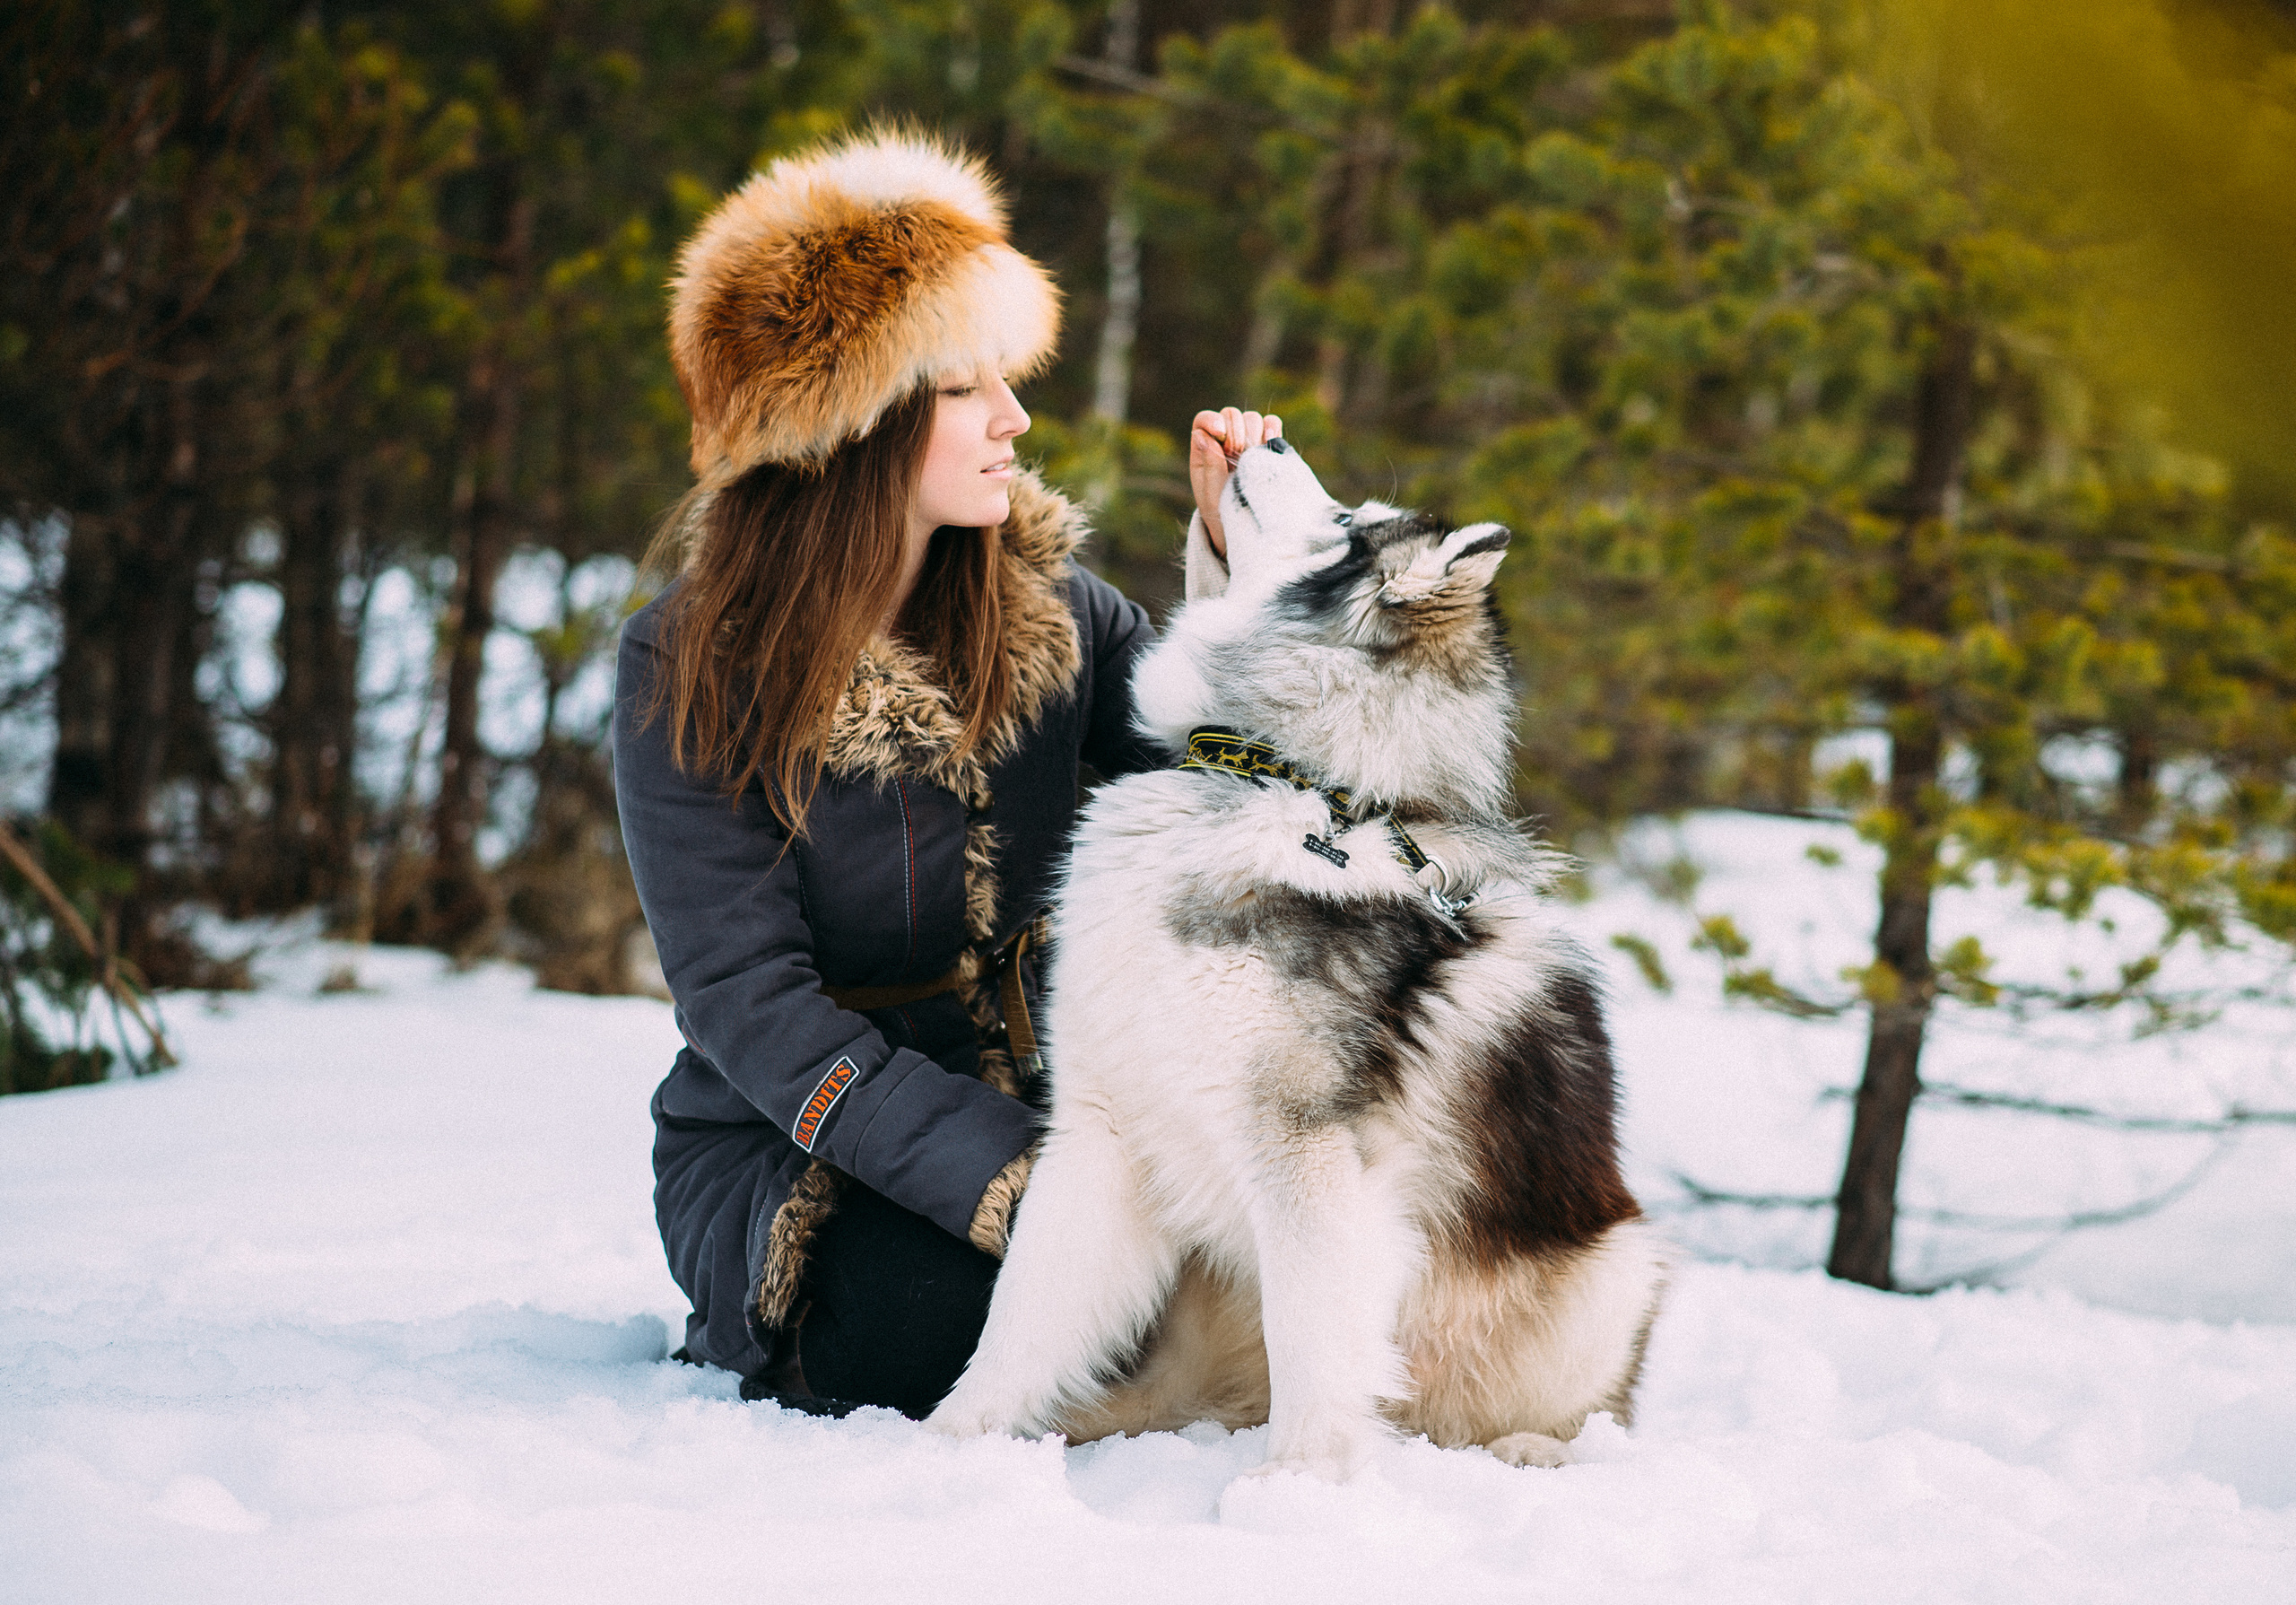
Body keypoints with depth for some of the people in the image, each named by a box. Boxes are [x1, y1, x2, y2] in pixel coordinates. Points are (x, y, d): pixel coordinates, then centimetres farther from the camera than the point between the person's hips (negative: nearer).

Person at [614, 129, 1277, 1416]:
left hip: (1039, 1099, 4)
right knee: (950, 1318, -34)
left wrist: (1241, 554, -15)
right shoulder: (686, 669, -13)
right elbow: (747, 998, -20)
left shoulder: (1048, 610, 0)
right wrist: (1004, 1177, -30)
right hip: (785, 1152, -3)